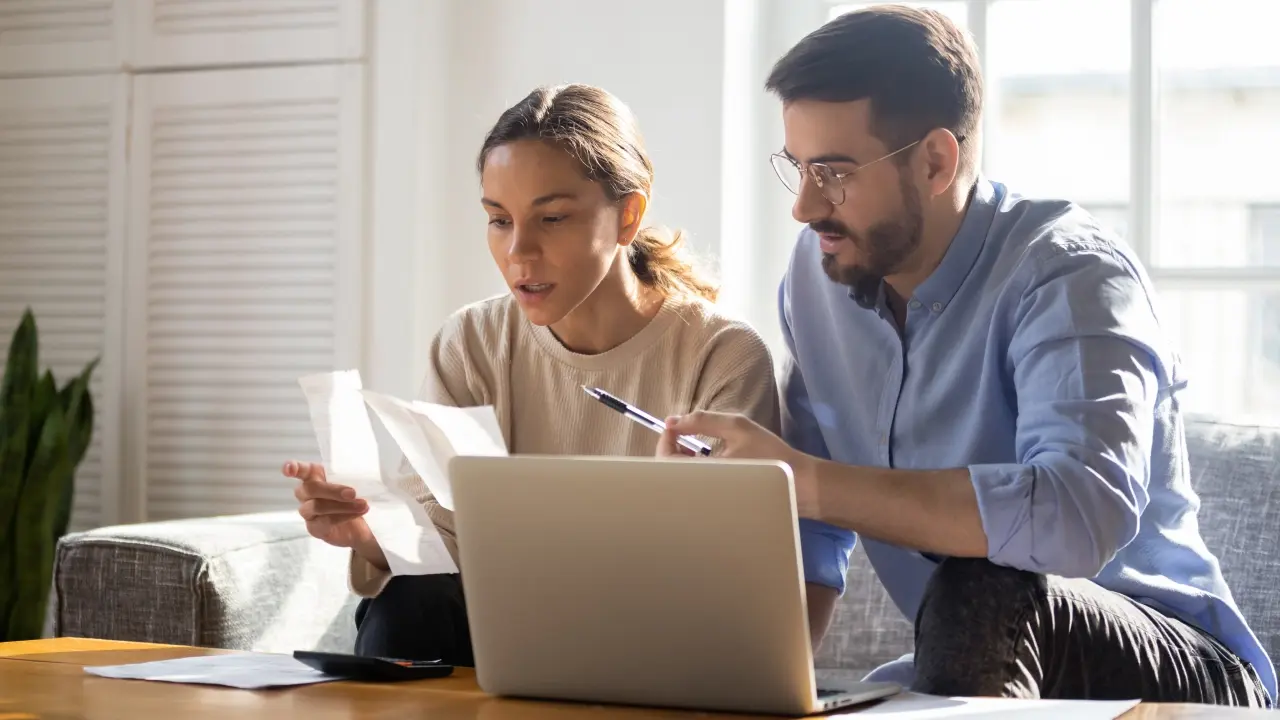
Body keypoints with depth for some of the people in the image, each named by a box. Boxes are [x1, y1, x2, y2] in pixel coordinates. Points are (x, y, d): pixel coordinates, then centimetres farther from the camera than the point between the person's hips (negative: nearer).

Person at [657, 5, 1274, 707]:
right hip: (965, 672, 5)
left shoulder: (1068, 275, -19)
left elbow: (1083, 515, -38)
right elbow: (811, 528, 7)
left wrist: (801, 478, -36)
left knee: (979, 596, -34)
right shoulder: (818, 271, 1)